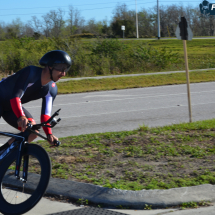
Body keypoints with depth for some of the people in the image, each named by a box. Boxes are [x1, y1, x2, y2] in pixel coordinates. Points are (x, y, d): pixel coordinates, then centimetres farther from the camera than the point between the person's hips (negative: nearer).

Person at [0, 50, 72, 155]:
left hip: (11, 107, 7)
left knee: (32, 131, -11)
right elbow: (15, 96, -39)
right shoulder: (30, 72, -29)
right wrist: (21, 117, -56)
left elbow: (45, 114, -13)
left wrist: (49, 134, -29)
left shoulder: (52, 89, -8)